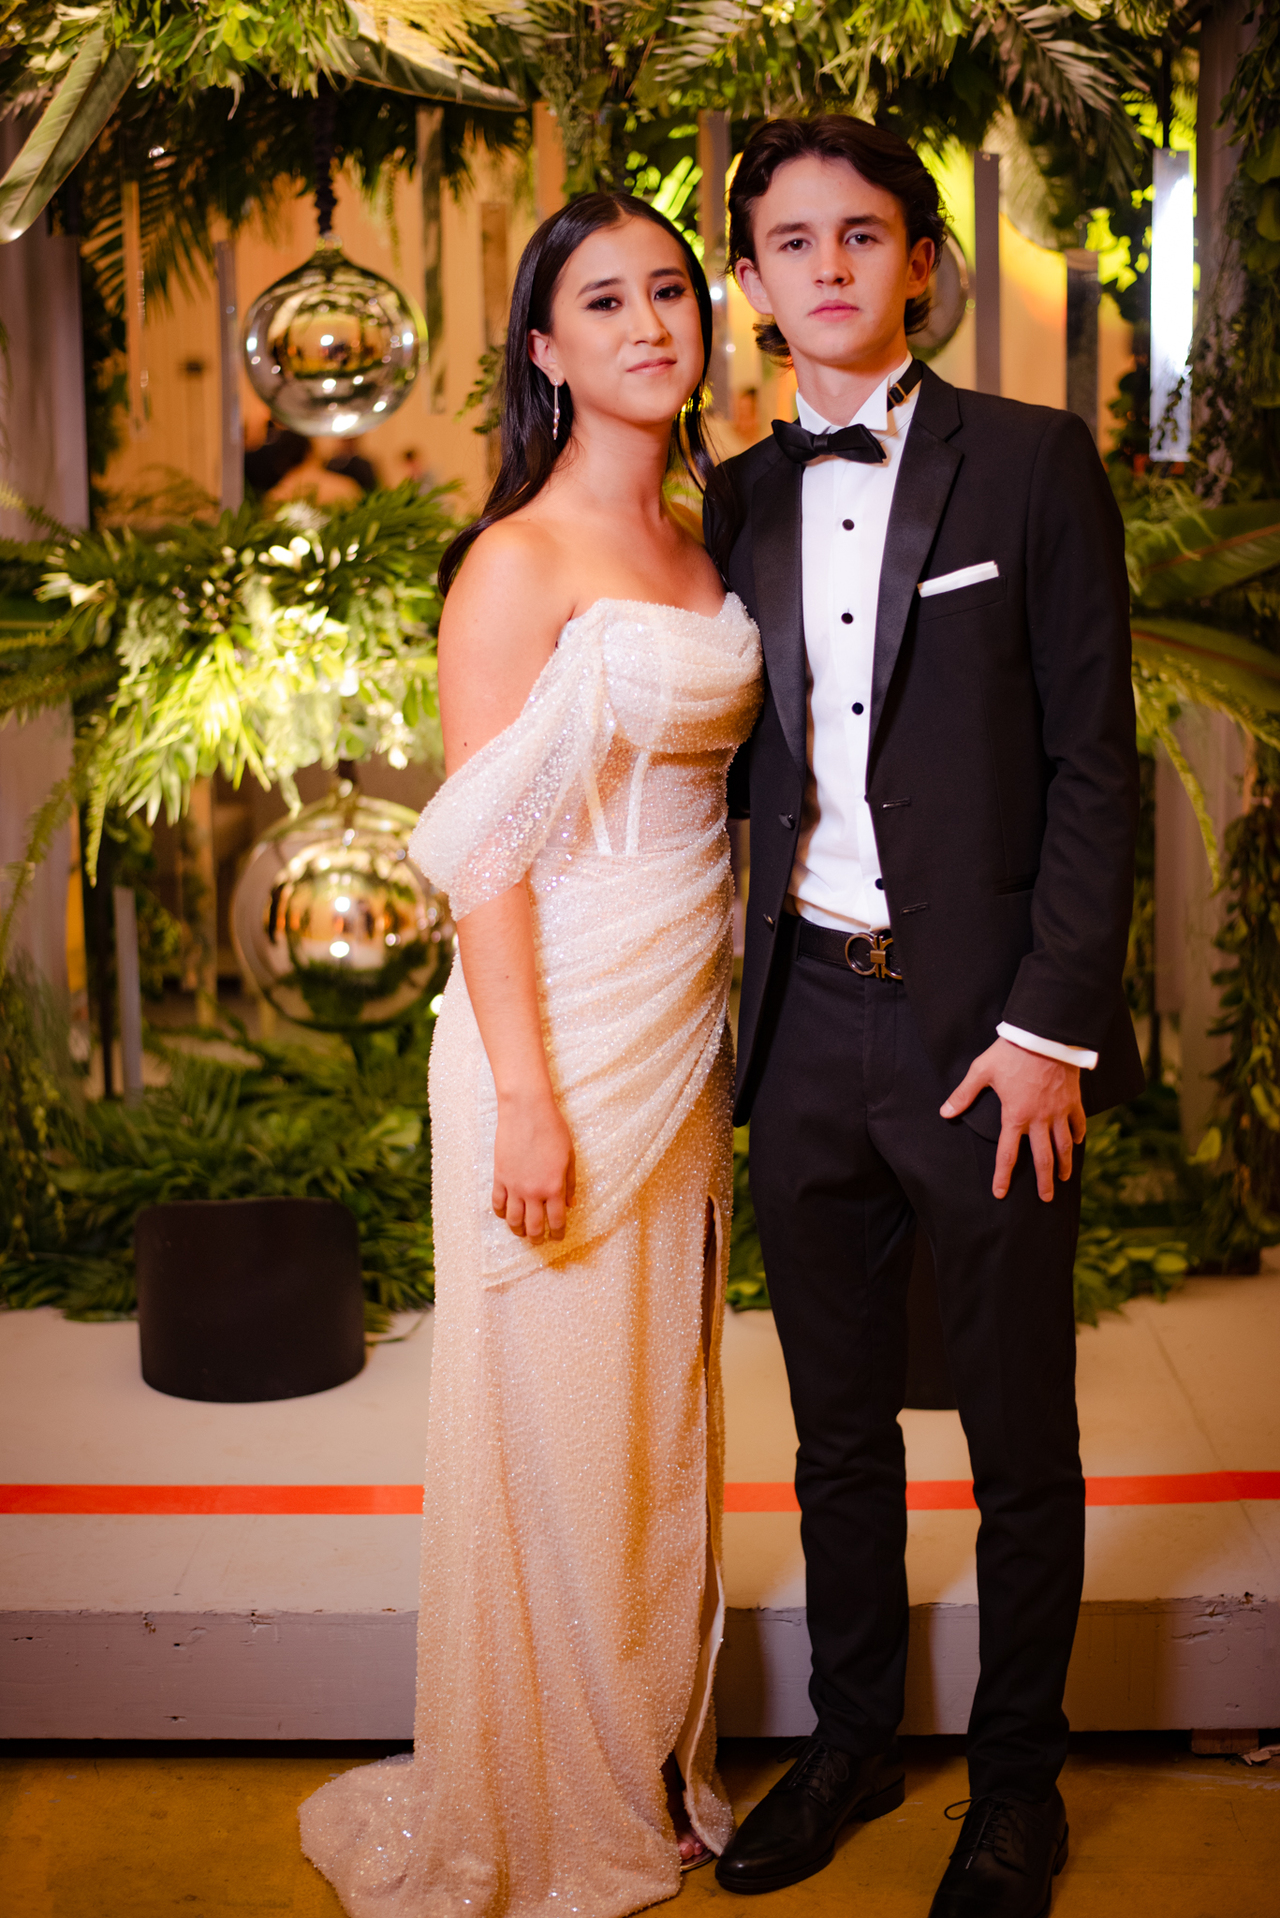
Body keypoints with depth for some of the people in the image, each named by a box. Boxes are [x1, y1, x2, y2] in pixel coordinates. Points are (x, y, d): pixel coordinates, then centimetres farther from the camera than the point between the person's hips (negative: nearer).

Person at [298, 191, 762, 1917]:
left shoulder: (700, 551, 11)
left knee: (665, 1416, 16)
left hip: (686, 1043, 7)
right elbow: (484, 847, -15)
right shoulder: (518, 562, -12)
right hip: (558, 1042, -7)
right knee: (551, 1428, 4)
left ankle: (653, 1775, 34)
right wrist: (525, 1099, -19)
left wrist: (714, 1049, 12)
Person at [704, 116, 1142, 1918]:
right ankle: (851, 1739, 36)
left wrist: (1049, 1027, -12)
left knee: (1019, 1440, 10)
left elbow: (1093, 765, -6)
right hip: (806, 1025, 4)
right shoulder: (738, 499, 9)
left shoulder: (1034, 463, -3)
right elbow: (745, 760, 11)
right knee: (839, 1427, 17)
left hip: (987, 1029, -4)